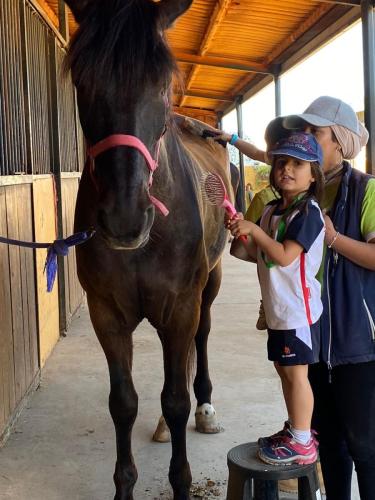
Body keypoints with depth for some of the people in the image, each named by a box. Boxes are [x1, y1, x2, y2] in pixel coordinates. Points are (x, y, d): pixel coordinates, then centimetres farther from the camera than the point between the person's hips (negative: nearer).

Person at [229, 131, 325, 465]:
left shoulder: (308, 212, -15)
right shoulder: (272, 210, 10)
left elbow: (285, 256, -24)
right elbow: (261, 254, 19)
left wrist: (254, 230, -21)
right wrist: (240, 240, 1)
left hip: (297, 309, -9)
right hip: (277, 308, 9)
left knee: (295, 372, 0)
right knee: (284, 369, 17)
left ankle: (302, 444, 14)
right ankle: (297, 430, 33)